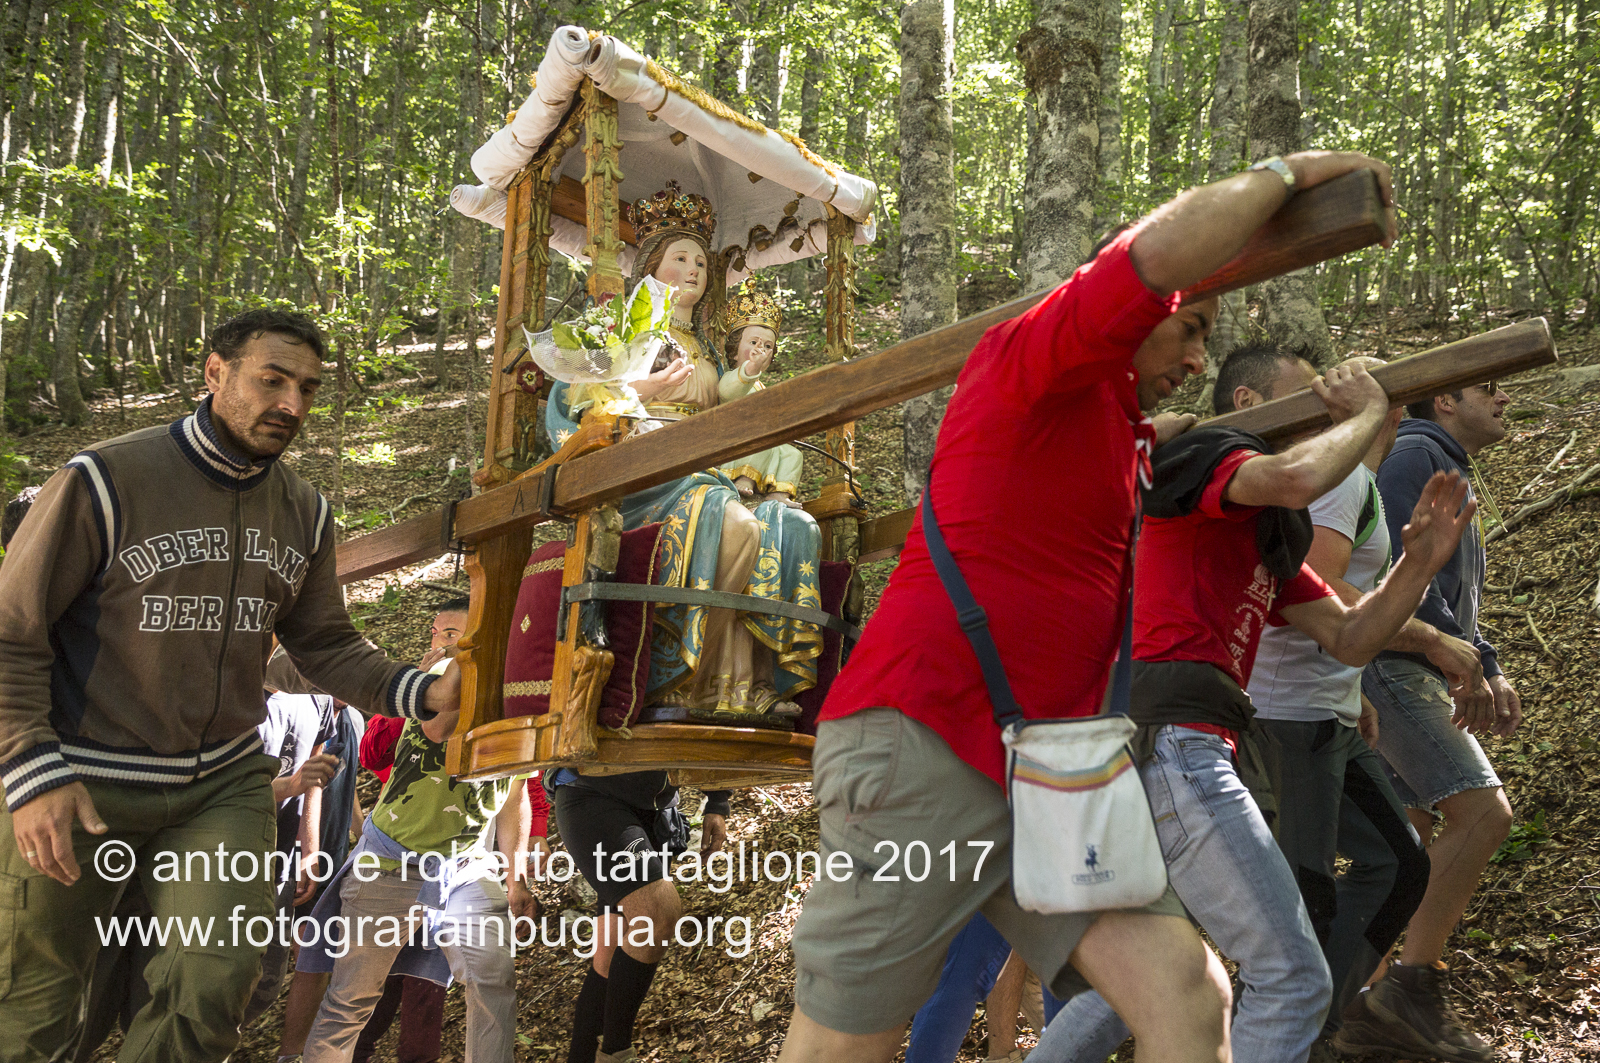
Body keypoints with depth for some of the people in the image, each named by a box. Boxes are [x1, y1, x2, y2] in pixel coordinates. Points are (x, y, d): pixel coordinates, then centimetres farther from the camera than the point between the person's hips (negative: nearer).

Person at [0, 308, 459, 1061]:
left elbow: (326, 646, 8)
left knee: (216, 983, -8)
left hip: (225, 785, 4)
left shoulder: (305, 513, 3)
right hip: (82, 785, -3)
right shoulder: (105, 482, -13)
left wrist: (425, 694, -10)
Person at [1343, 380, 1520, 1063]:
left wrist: (1489, 671, 14)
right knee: (1483, 810, -19)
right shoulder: (1417, 455, -5)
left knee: (1413, 840, 6)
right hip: (1389, 665, -10)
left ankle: (1369, 1008, 9)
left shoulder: (1452, 478, 28)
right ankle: (1413, 983, -16)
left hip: (1416, 676, 10)